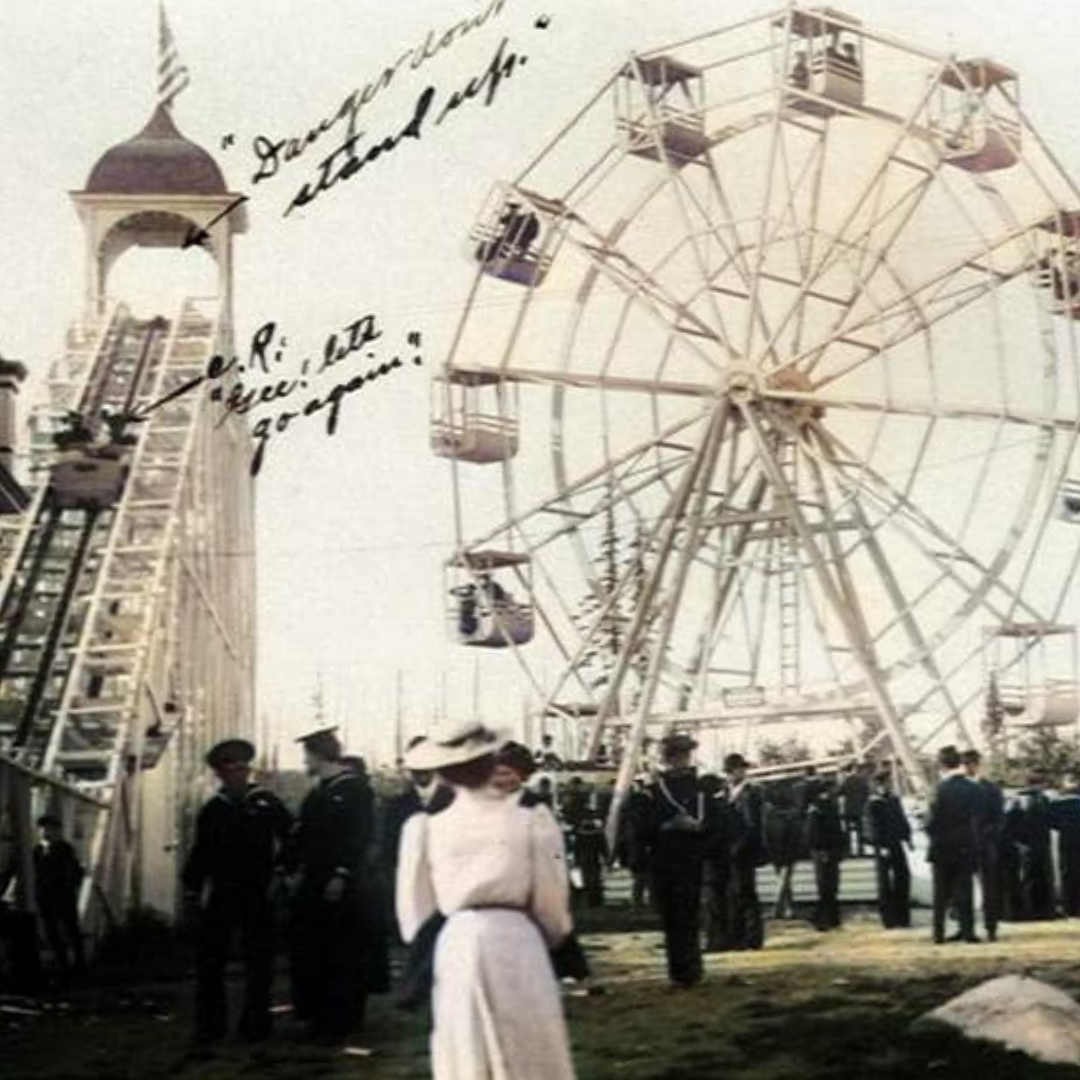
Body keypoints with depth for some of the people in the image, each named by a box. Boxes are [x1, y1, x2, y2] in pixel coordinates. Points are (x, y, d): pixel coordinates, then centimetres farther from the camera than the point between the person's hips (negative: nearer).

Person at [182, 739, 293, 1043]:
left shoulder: (267, 804, 2)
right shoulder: (212, 810, 8)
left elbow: (291, 838, 4)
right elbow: (200, 853, 10)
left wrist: (279, 869, -6)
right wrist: (191, 889, 4)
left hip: (258, 893, -2)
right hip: (220, 894, 2)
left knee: (258, 961, 3)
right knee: (211, 961, 2)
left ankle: (255, 1022, 12)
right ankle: (209, 1024, 9)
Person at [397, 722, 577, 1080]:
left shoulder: (428, 828, -1)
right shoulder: (530, 823, -5)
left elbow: (417, 907, 7)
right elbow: (550, 901, 2)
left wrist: (424, 944, 26)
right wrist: (553, 936, 22)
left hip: (455, 945, 2)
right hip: (515, 941, -2)